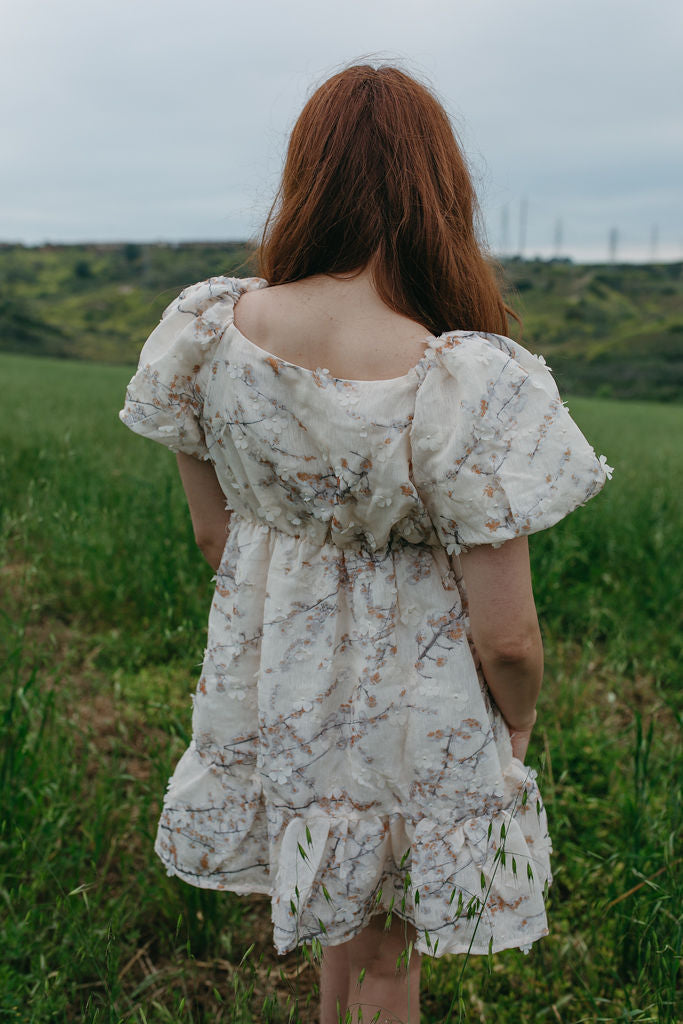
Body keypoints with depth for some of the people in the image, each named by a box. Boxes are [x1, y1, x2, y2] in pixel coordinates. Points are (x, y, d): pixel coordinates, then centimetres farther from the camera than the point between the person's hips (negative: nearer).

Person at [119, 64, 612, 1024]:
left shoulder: (209, 332, -15)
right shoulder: (470, 387, -29)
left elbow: (213, 535, -1)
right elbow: (505, 636, -22)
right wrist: (520, 720, 1)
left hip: (270, 685, 5)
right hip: (416, 715, -4)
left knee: (342, 891, 33)